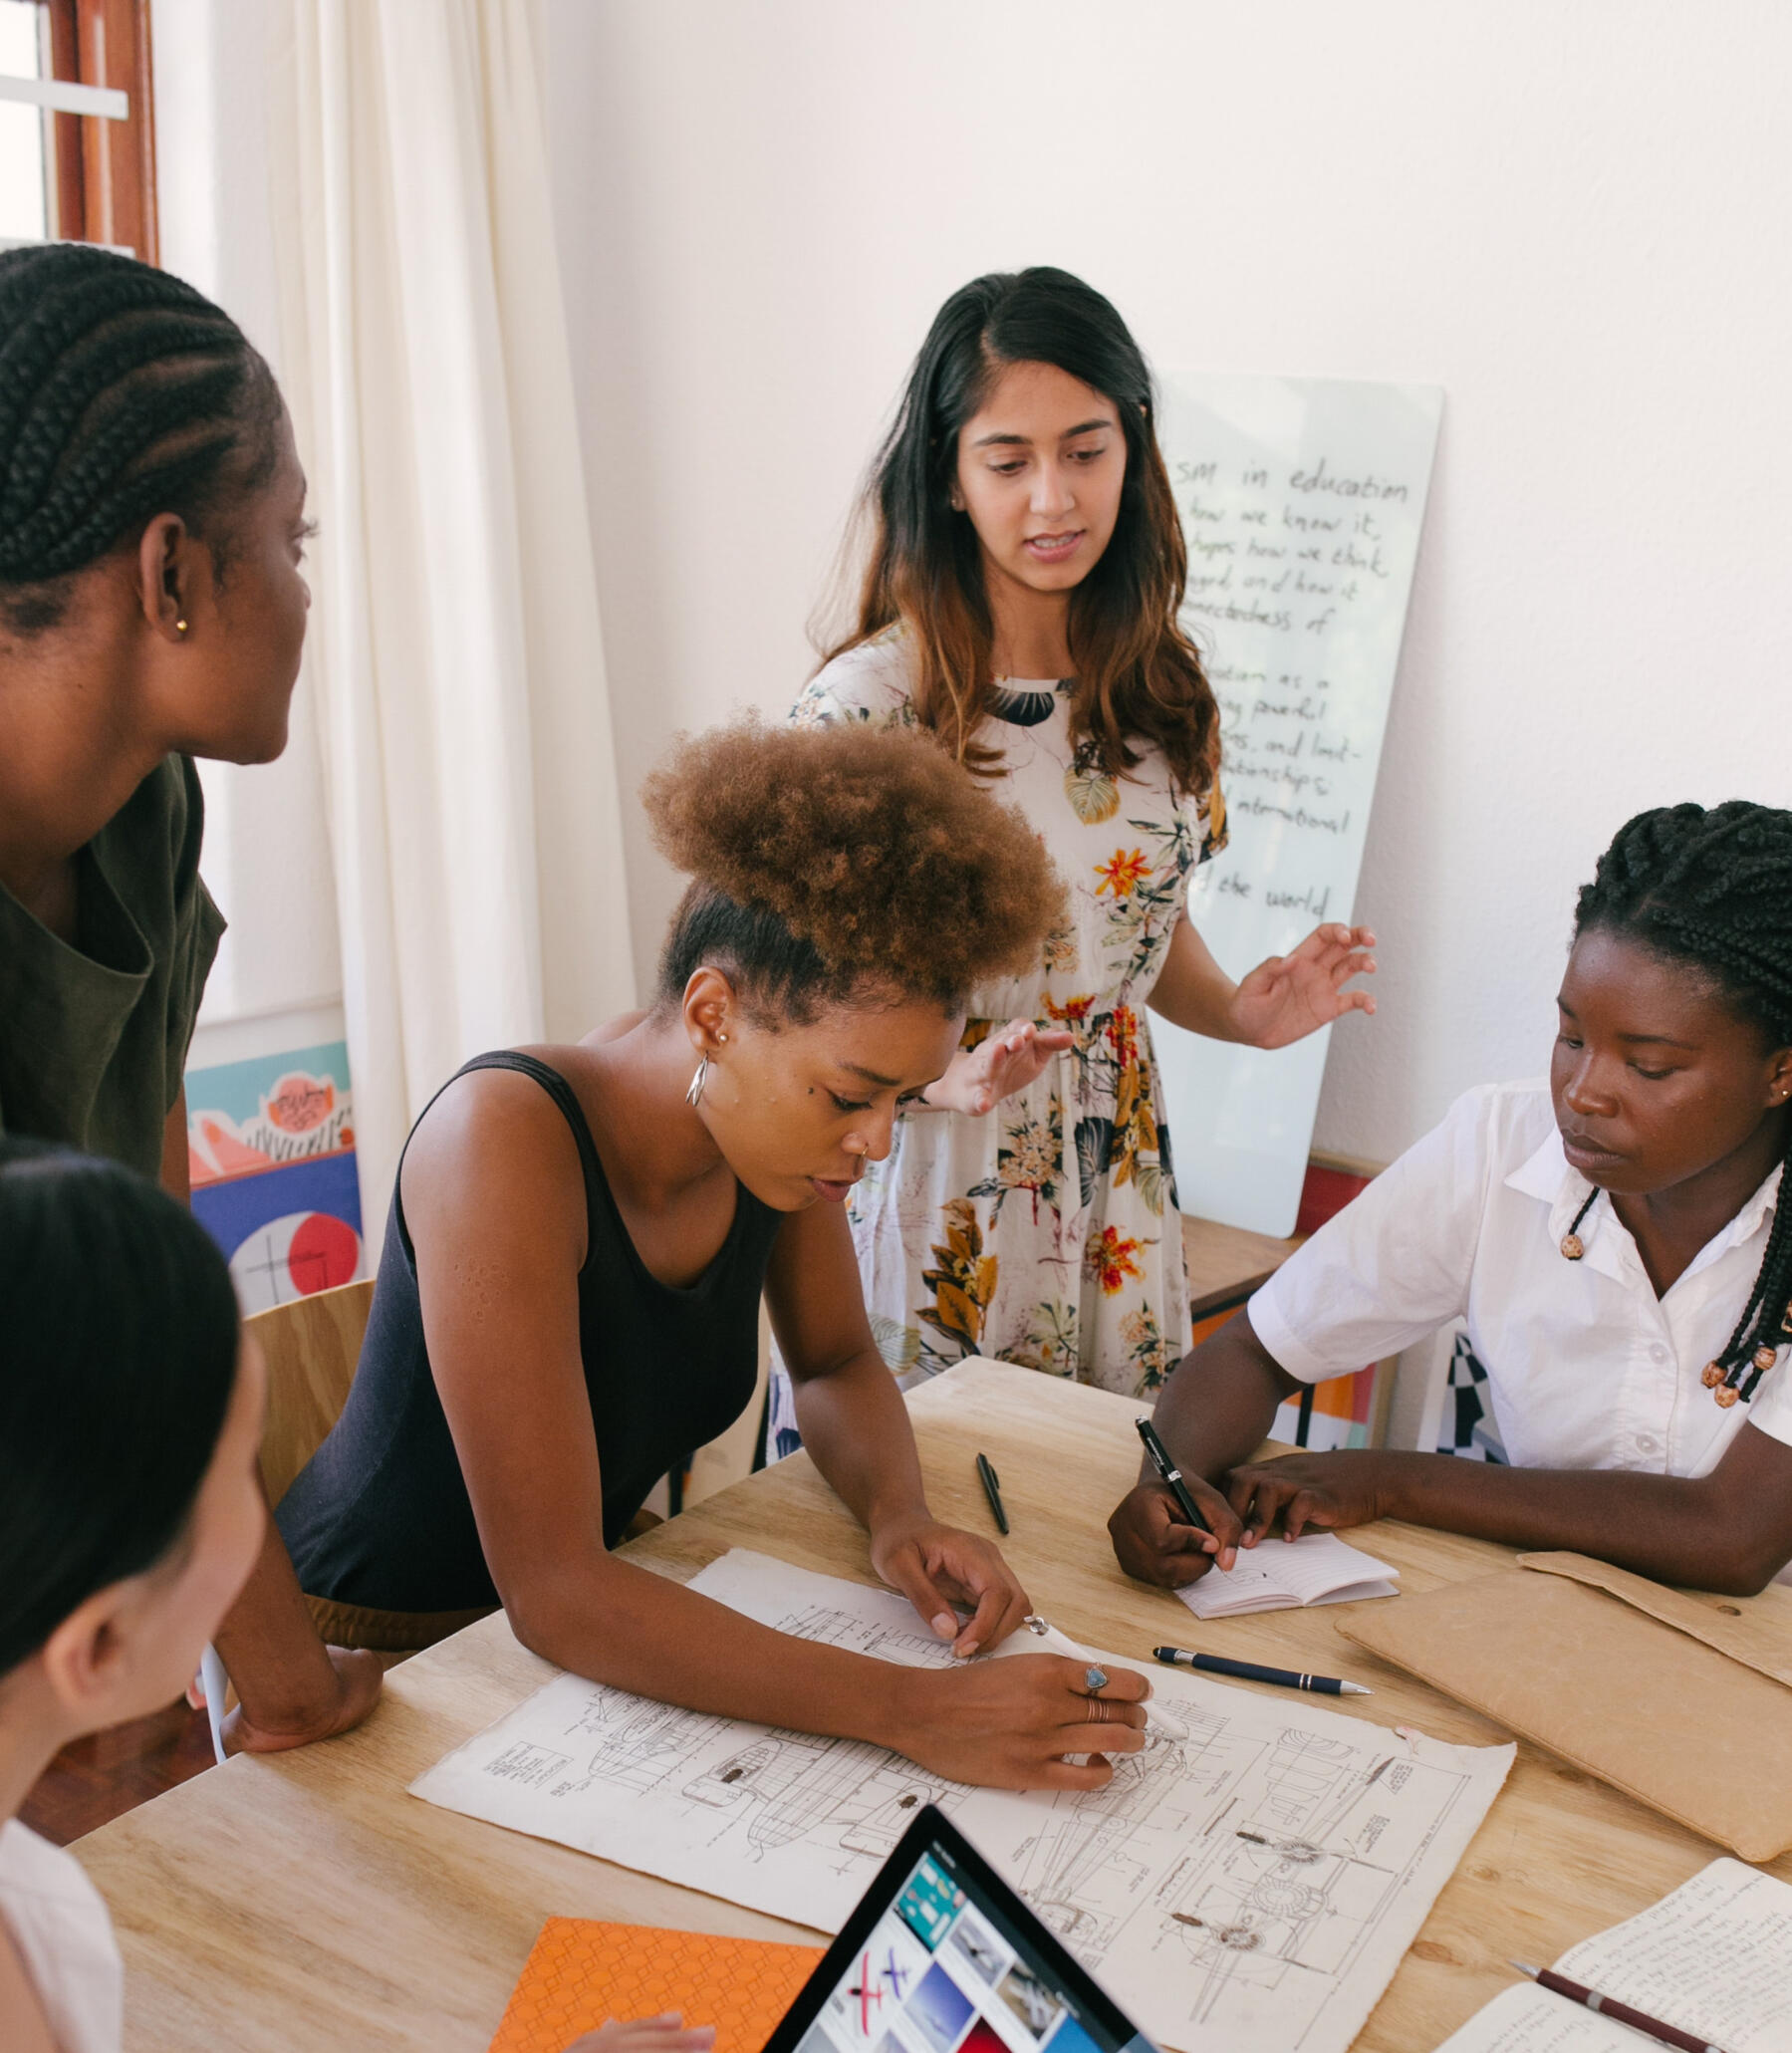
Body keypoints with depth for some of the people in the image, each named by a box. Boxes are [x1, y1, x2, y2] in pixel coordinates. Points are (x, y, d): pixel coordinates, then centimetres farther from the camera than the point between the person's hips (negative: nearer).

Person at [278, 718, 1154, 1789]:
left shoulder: (777, 1119, -9)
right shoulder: (510, 1138, -30)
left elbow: (838, 1362, 9)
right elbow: (551, 1590, -32)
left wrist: (903, 1514, -13)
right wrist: (913, 1710, -37)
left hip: (586, 1614, 6)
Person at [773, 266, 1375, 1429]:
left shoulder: (1160, 688, 1)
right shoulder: (868, 703, -15)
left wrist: (1241, 1014, -6)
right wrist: (949, 1077, -27)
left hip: (1114, 1190, 5)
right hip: (932, 1193, -4)